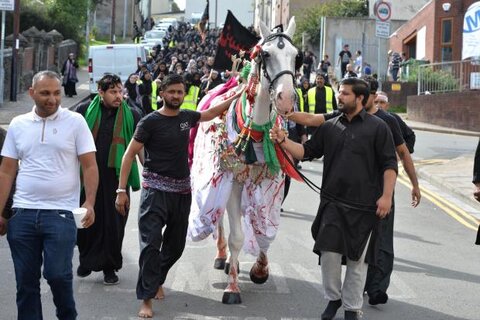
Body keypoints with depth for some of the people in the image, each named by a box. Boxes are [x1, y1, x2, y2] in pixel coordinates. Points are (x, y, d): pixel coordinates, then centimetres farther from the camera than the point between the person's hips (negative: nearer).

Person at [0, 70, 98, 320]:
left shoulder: (75, 122, 1)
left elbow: (89, 166, -1)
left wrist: (90, 203, -13)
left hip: (61, 213, -3)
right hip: (23, 214, 3)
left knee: (57, 274, -6)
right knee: (25, 280, 7)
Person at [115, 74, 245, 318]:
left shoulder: (186, 117, 7)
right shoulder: (150, 122, -9)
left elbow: (211, 113, 28)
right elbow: (129, 155, -8)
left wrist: (237, 96, 25)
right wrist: (121, 190, -13)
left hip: (182, 191, 6)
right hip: (155, 190, -6)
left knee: (176, 245, 12)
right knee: (151, 243, -13)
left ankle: (156, 281, 35)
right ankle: (146, 299, -10)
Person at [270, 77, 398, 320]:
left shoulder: (377, 127, -3)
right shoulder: (330, 127, 9)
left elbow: (389, 164, -4)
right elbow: (307, 151, 10)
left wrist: (386, 195, -11)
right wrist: (283, 141, -5)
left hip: (363, 206, -3)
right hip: (332, 202, 3)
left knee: (357, 259, 6)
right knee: (329, 252, 1)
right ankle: (333, 298, 23)